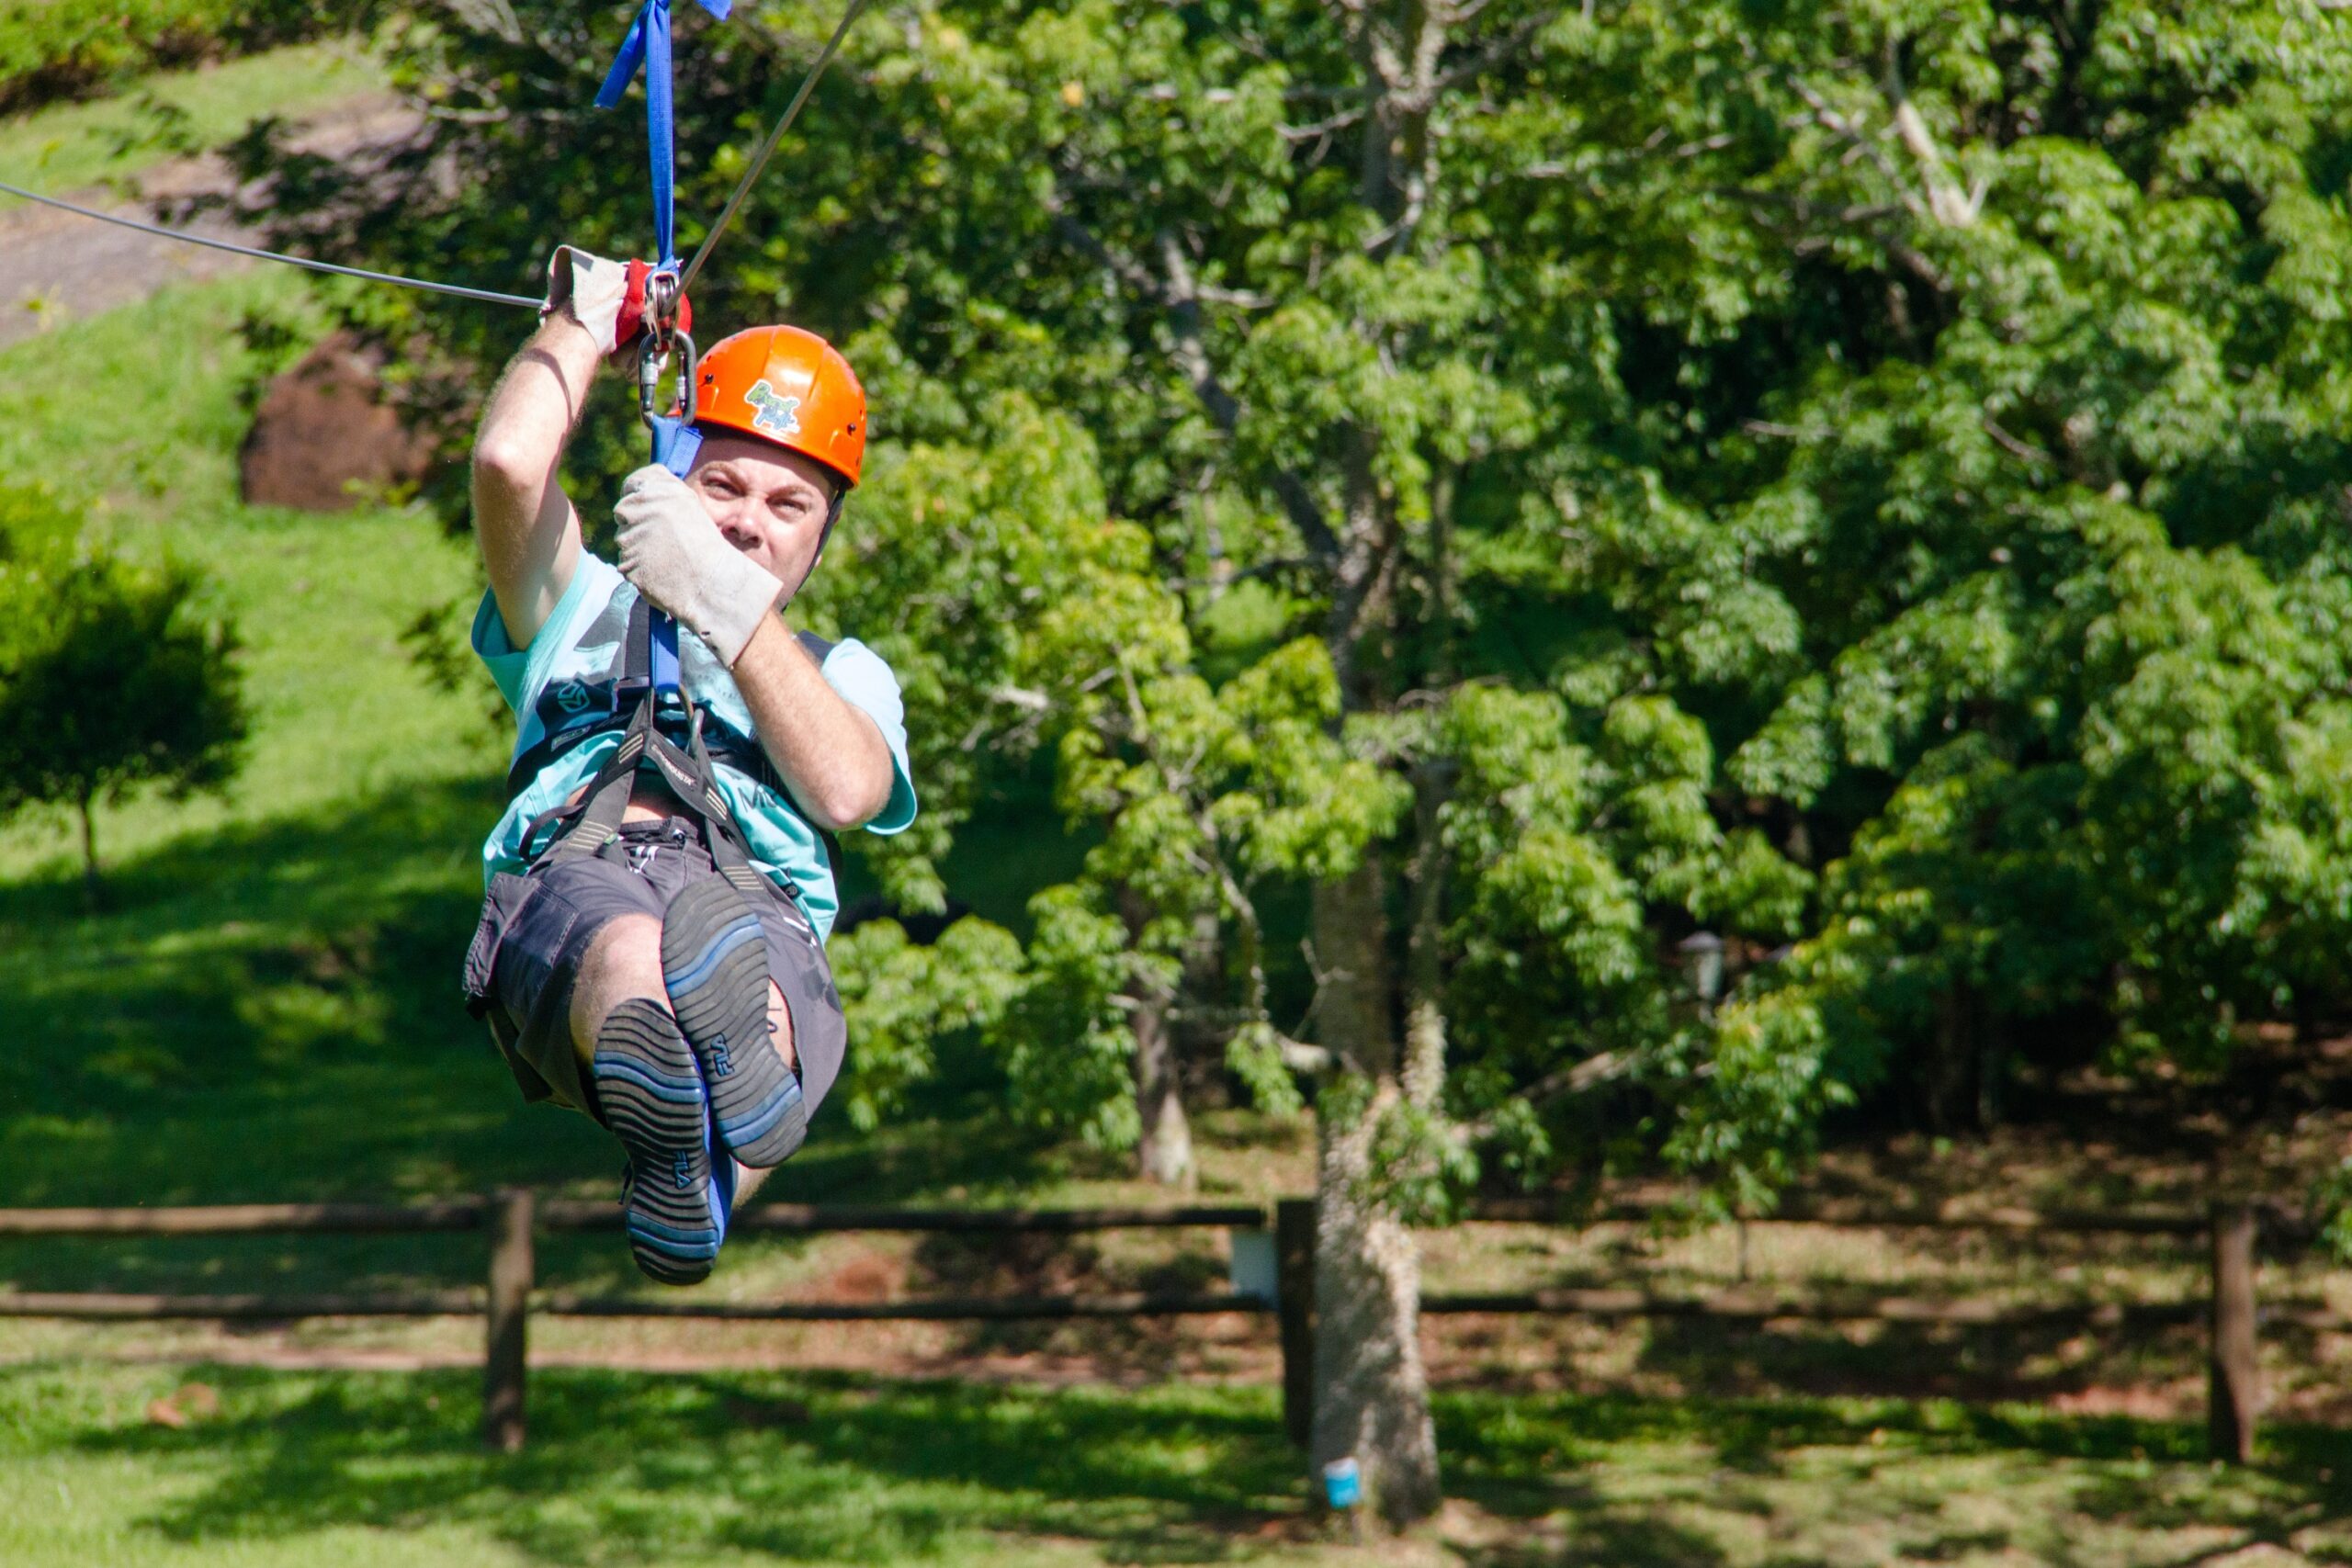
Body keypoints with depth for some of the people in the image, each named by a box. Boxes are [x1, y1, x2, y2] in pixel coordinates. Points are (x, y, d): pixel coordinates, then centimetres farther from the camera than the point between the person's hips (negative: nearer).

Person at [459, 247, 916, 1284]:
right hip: (567, 878, -1)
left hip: (758, 899, 1)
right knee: (623, 952, -43)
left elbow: (846, 791, 9)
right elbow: (509, 463, 15)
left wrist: (728, 602, 3)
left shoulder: (843, 675, 37)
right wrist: (587, 320, 31)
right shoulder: (587, 614, 38)